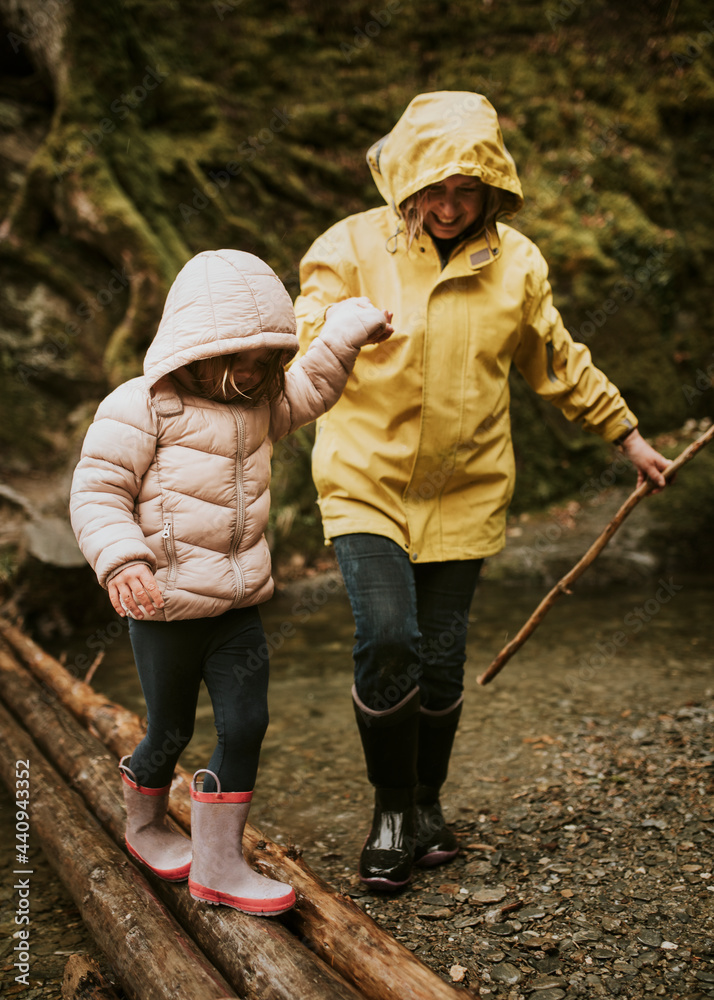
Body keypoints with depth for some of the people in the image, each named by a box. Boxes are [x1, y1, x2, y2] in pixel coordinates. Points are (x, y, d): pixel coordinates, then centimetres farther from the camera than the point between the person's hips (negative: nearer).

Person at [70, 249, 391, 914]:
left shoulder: (258, 406, 9)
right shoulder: (140, 408, -12)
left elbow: (308, 390, 22)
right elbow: (97, 493, -14)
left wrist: (346, 333, 10)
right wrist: (122, 560, -28)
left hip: (237, 603, 6)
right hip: (165, 606, -6)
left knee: (245, 723, 1)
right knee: (171, 731, 11)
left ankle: (218, 864, 14)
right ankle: (144, 823, 42)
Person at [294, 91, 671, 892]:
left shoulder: (514, 263, 3)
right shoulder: (353, 248, -6)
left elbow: (560, 363, 15)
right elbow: (303, 352, -11)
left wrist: (626, 435, 21)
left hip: (464, 491, 2)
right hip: (367, 481, -2)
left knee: (440, 660, 4)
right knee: (386, 639, -16)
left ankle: (427, 804, 30)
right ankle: (391, 810, 10)